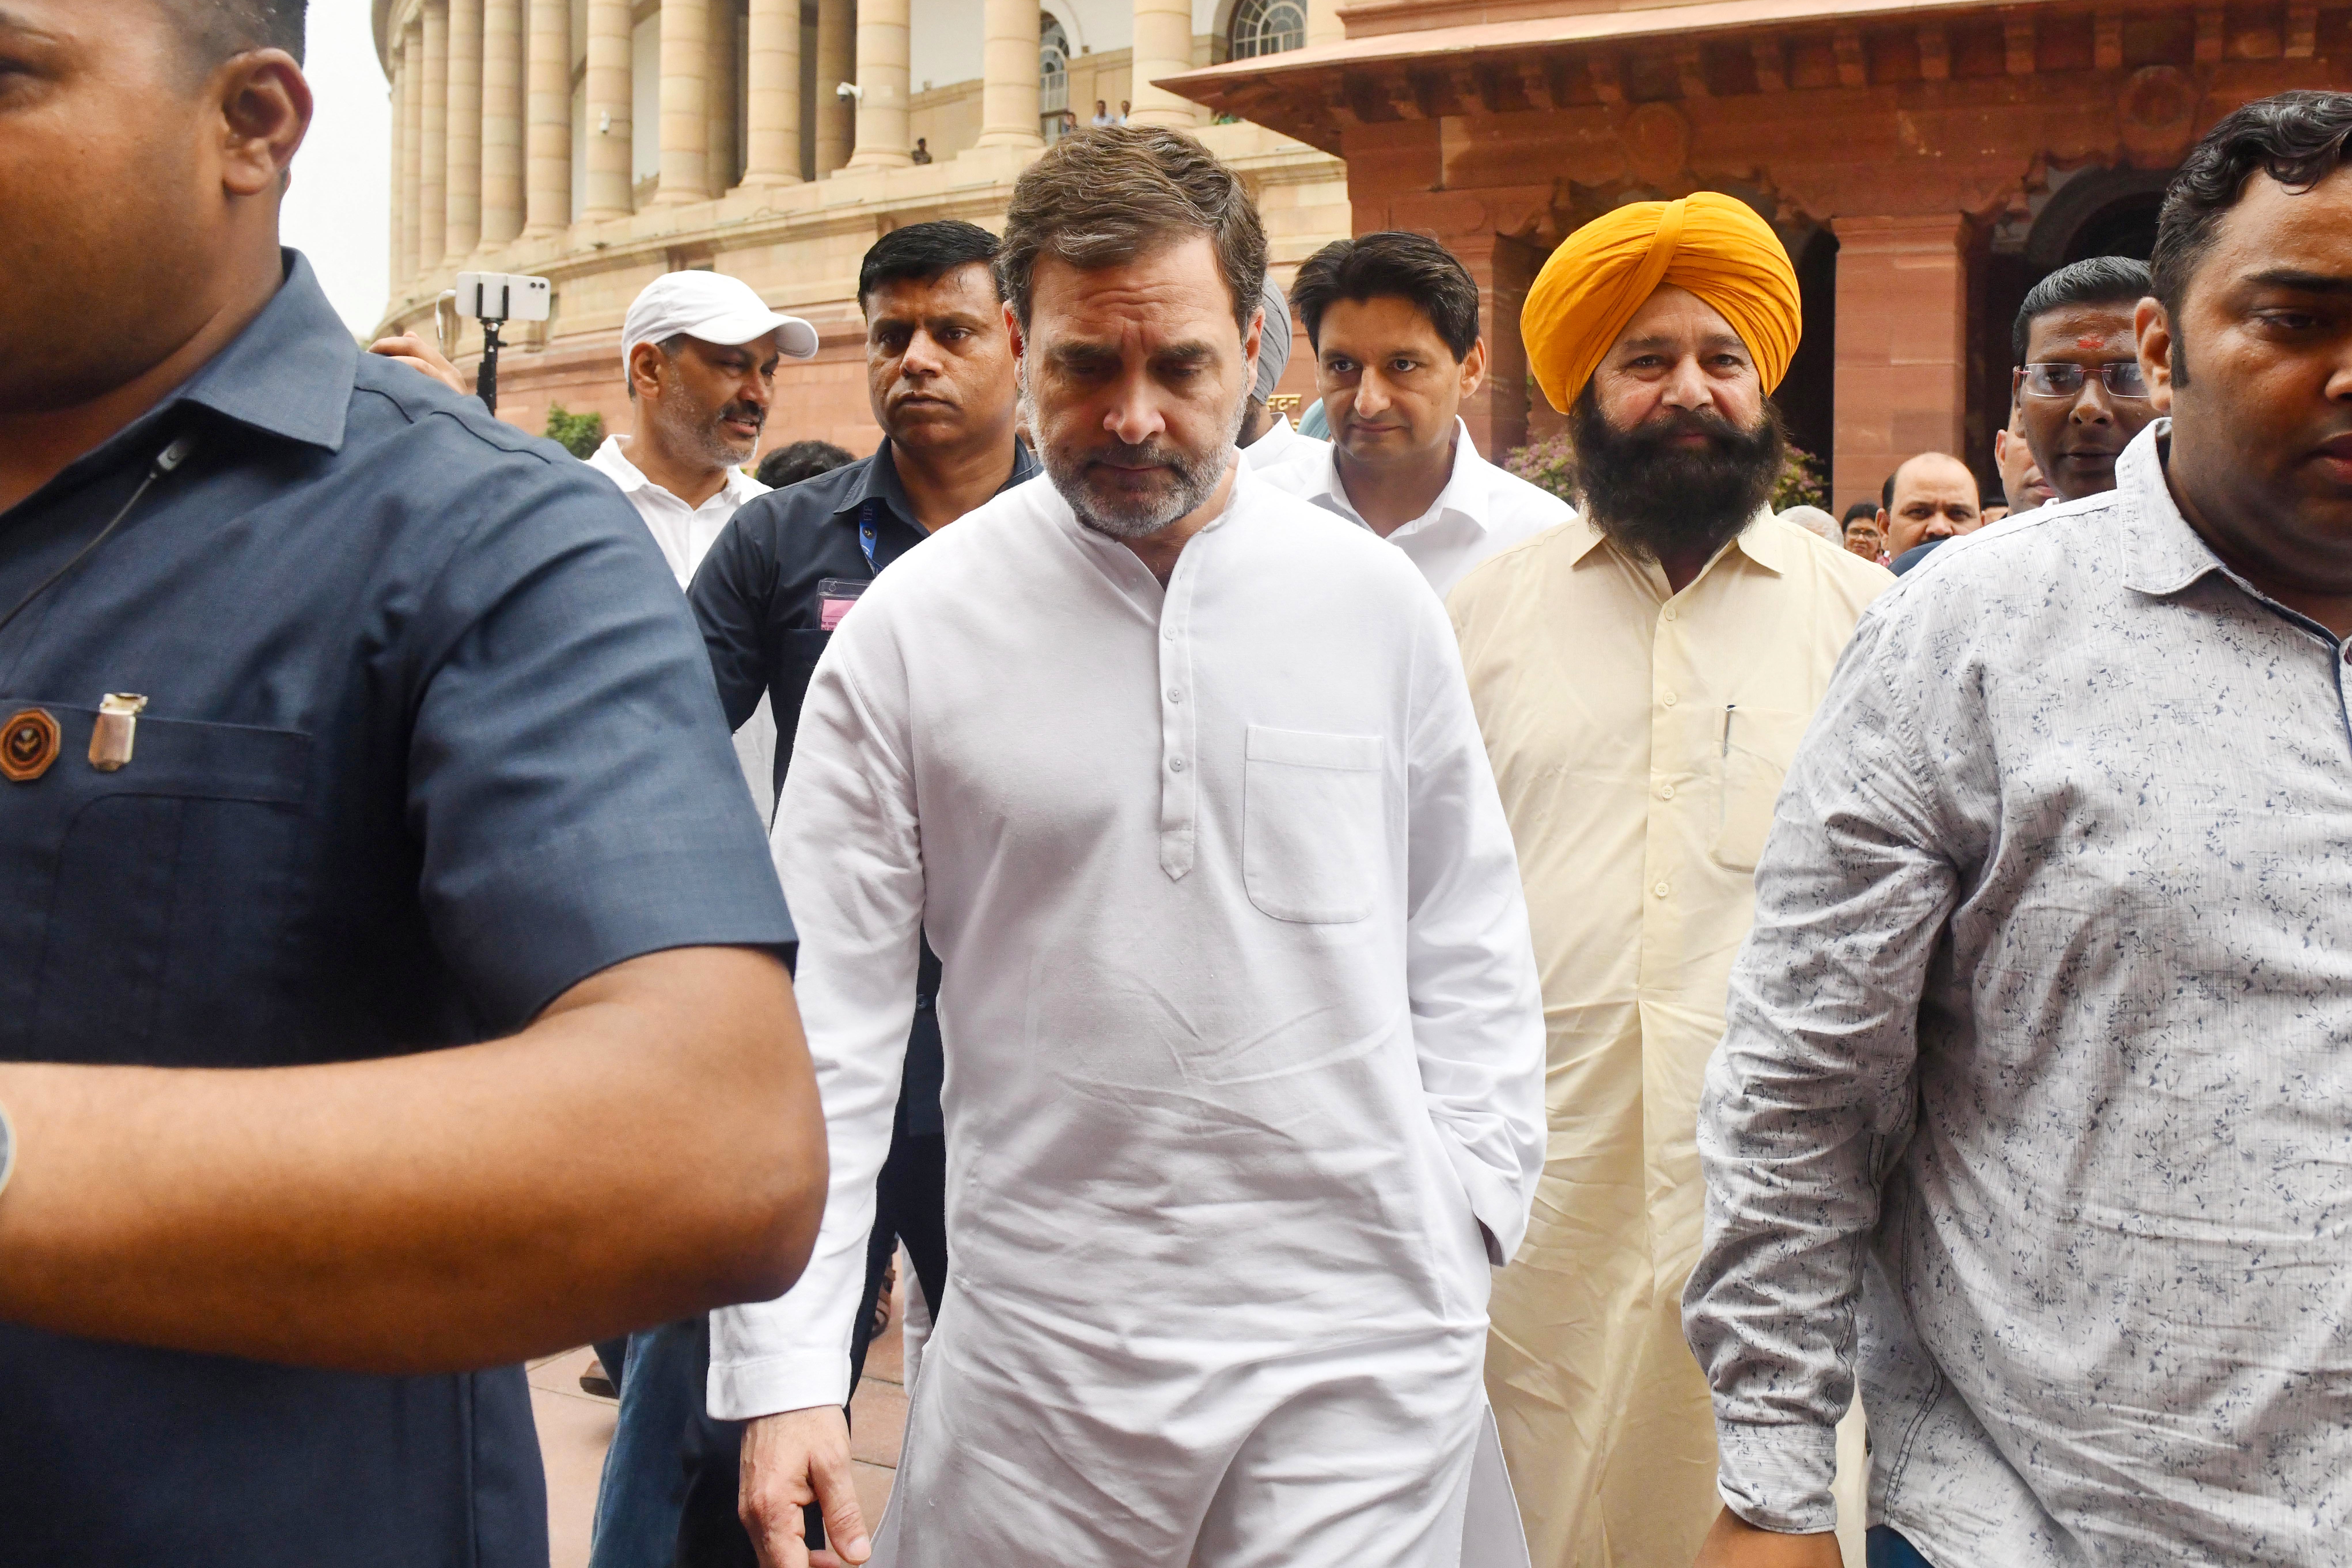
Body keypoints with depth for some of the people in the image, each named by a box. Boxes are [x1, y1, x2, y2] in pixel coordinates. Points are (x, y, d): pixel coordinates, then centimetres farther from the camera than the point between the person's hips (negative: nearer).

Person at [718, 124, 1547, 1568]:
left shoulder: (1378, 602, 1)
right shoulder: (911, 630, -4)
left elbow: (1468, 948, 10)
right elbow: (823, 1022, -5)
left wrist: (1467, 1213, 2)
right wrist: (786, 1374, -9)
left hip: (1361, 1349, 1)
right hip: (1042, 1353, 0)